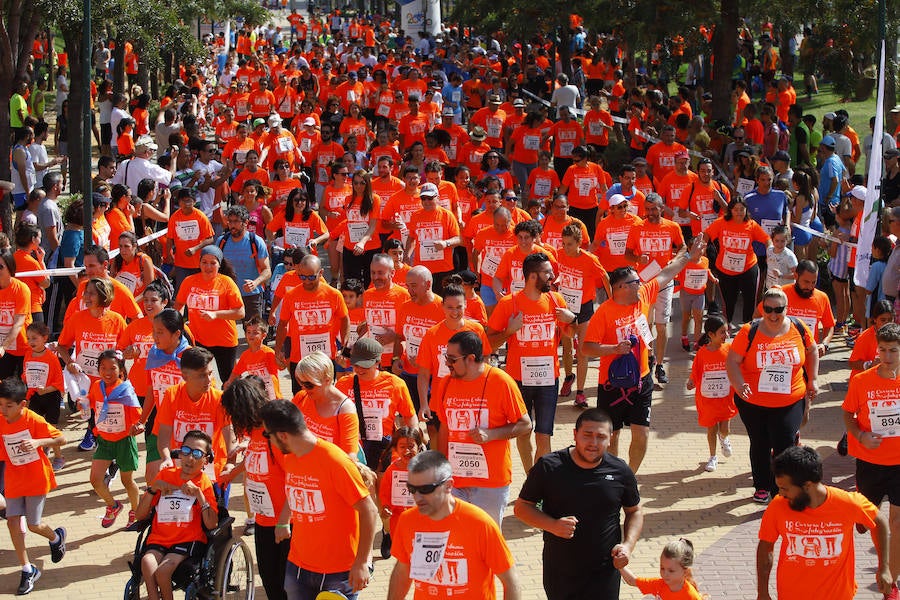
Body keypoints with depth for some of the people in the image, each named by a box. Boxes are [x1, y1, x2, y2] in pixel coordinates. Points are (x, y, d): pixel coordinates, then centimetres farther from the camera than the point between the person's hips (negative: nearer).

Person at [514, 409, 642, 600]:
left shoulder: (621, 472, -2)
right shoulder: (548, 467, -7)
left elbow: (635, 511, 13)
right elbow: (522, 506, 0)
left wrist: (628, 545, -4)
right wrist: (552, 525, -17)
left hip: (604, 572, 0)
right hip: (558, 570, 0)